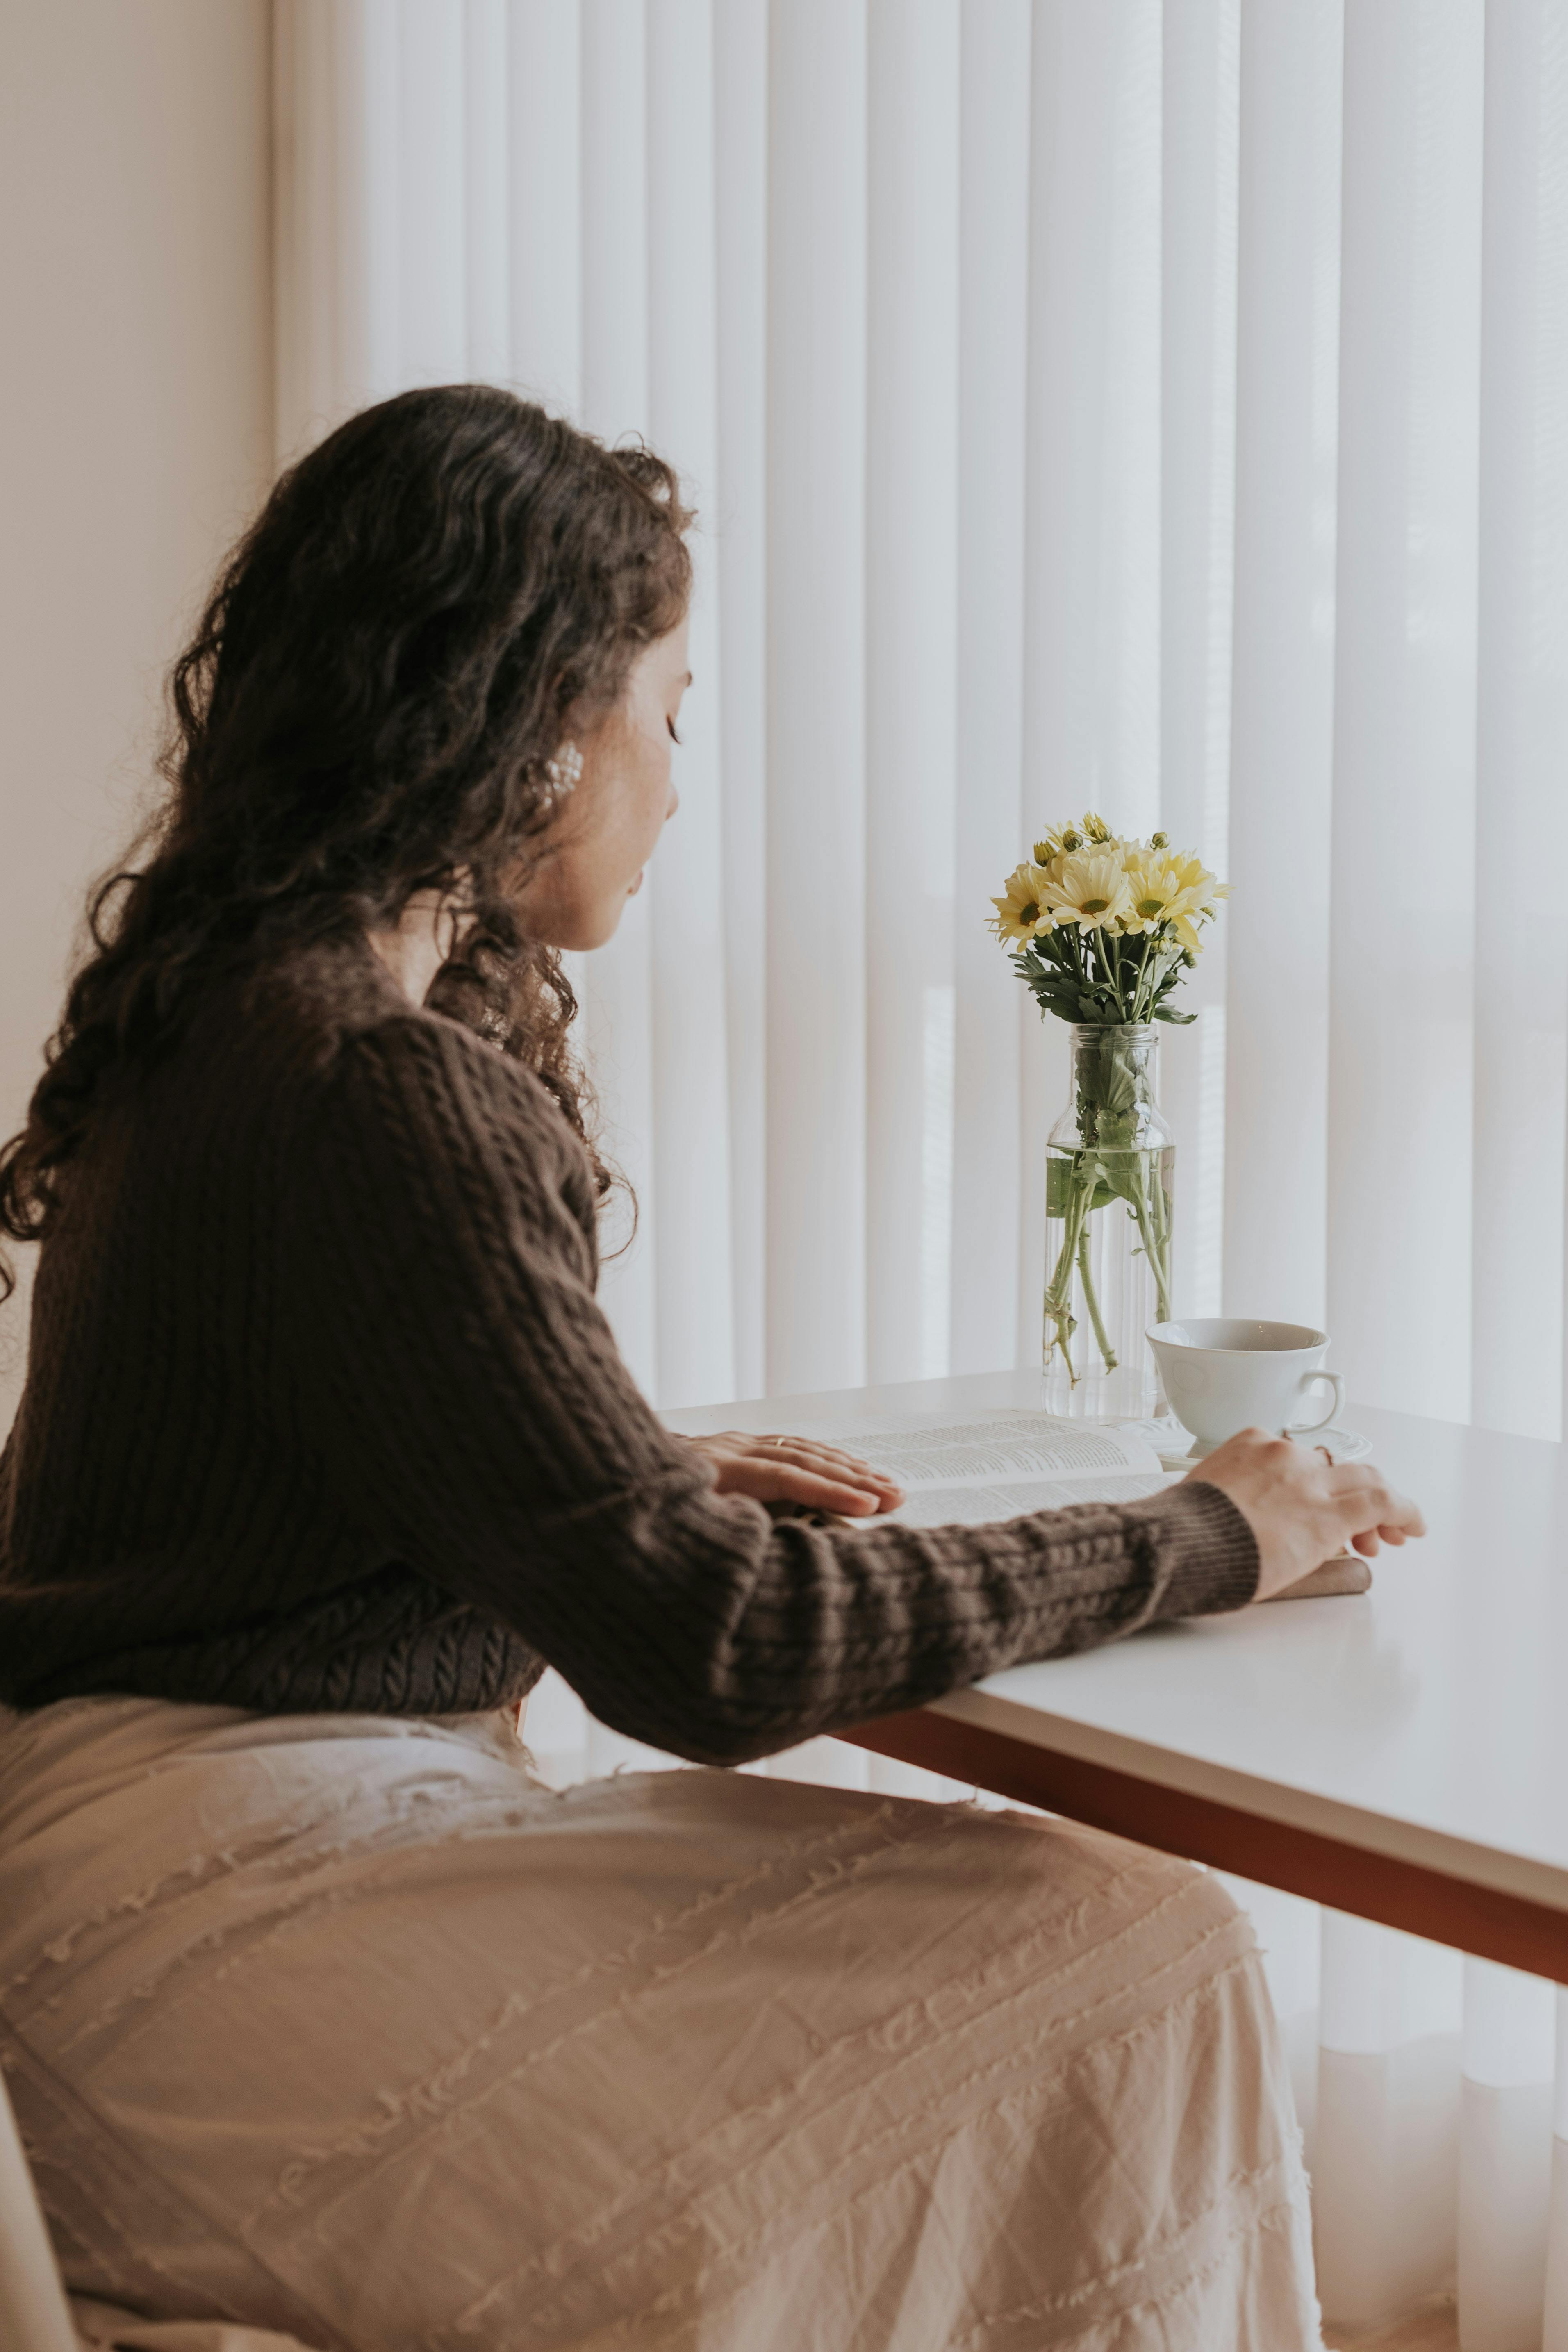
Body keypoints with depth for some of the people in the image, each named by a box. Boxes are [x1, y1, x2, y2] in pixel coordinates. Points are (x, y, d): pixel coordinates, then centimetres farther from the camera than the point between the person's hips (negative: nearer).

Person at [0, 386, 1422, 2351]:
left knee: (1109, 1932, 0)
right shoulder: (374, 1088, -19)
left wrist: (663, 1480, 14)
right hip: (212, 1915, -9)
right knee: (1122, 1980, -15)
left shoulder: (227, 1005, 12)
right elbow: (703, 1649, -21)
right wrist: (1201, 1542, -10)